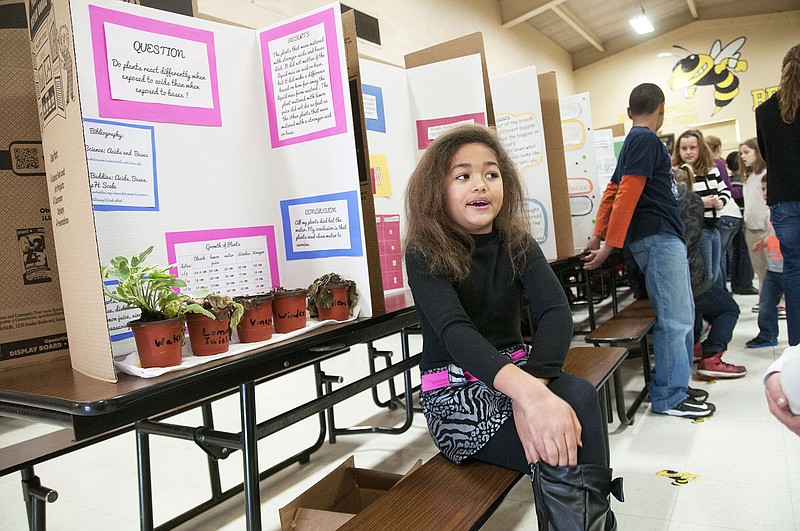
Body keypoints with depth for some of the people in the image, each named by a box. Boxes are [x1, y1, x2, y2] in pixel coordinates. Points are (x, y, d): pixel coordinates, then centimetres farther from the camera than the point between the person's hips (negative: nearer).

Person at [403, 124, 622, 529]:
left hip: (517, 373, 4)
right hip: (454, 393, -4)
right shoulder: (424, 254, -11)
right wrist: (528, 393, -47)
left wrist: (533, 385, -37)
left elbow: (557, 312, -16)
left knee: (580, 397, -29)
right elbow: (453, 330, -29)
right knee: (559, 453, -29)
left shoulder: (517, 244, 1)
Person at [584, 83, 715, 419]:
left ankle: (677, 383, 24)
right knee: (674, 319, -6)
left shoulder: (635, 140, 20)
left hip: (666, 238, 10)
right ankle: (669, 397, 3)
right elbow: (627, 194, -18)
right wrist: (610, 245, -19)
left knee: (682, 314, 15)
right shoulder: (646, 139, -10)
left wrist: (599, 235, 18)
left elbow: (612, 191, 20)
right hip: (658, 237, -10)